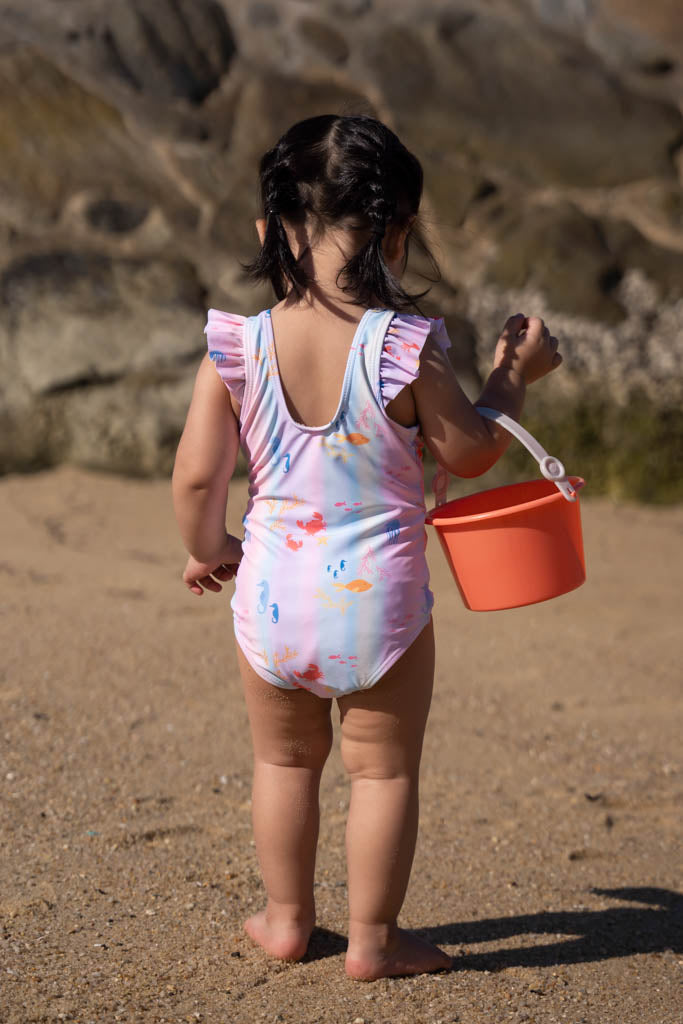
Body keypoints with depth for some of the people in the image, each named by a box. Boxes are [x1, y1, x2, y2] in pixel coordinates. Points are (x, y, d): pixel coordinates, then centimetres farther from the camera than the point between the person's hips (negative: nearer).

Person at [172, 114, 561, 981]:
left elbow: (195, 478, -4)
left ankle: (286, 918, 33)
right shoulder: (405, 349, -17)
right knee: (383, 771, 13)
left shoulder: (237, 349, -10)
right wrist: (515, 375, 11)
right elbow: (468, 454, -4)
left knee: (284, 761, 22)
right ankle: (373, 938, 20)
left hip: (272, 594, 3)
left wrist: (206, 549, 15)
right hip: (378, 598, -3)